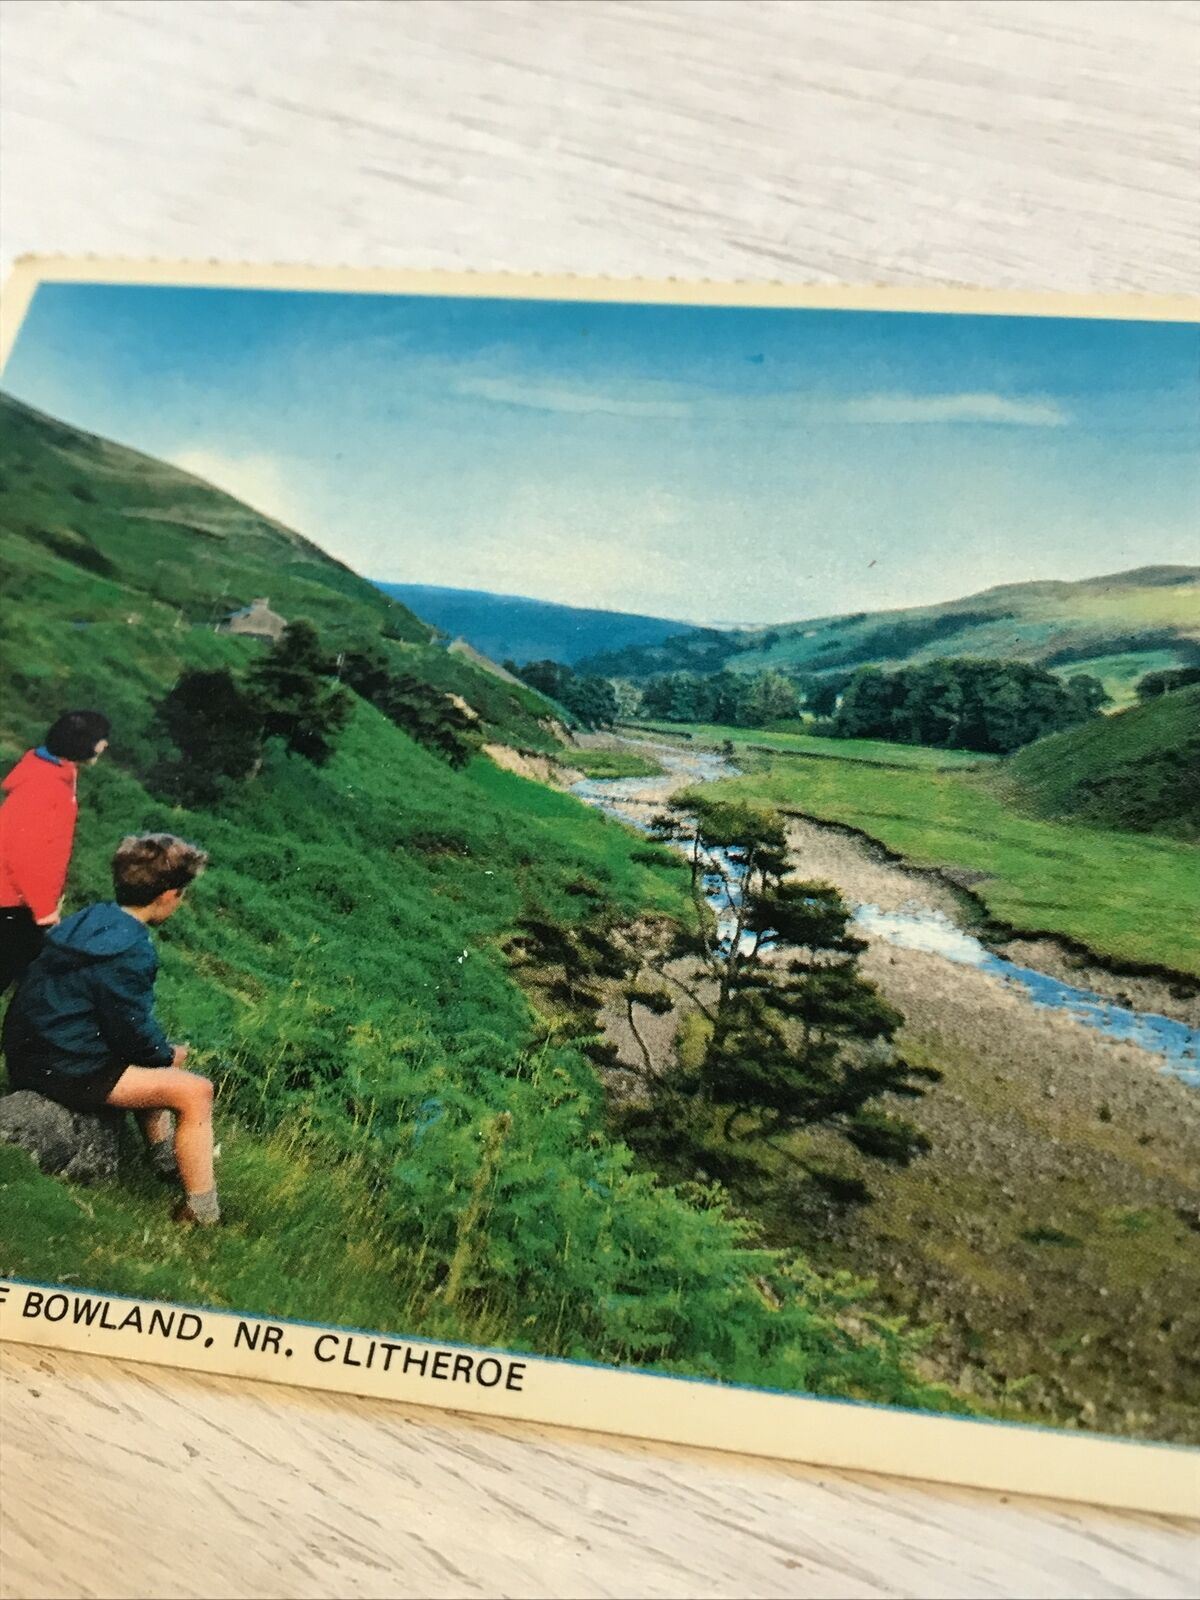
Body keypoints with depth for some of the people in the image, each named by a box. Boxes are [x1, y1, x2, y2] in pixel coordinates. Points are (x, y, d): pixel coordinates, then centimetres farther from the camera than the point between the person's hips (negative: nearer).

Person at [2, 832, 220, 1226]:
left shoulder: (94, 918, 5)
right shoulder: (129, 951, -23)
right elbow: (135, 1031, -17)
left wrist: (162, 1048, 11)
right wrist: (168, 1052, 3)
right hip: (66, 1071, -10)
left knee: (161, 1056, 28)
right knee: (195, 1091, -11)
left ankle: (164, 1157, 34)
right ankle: (201, 1215, -4)